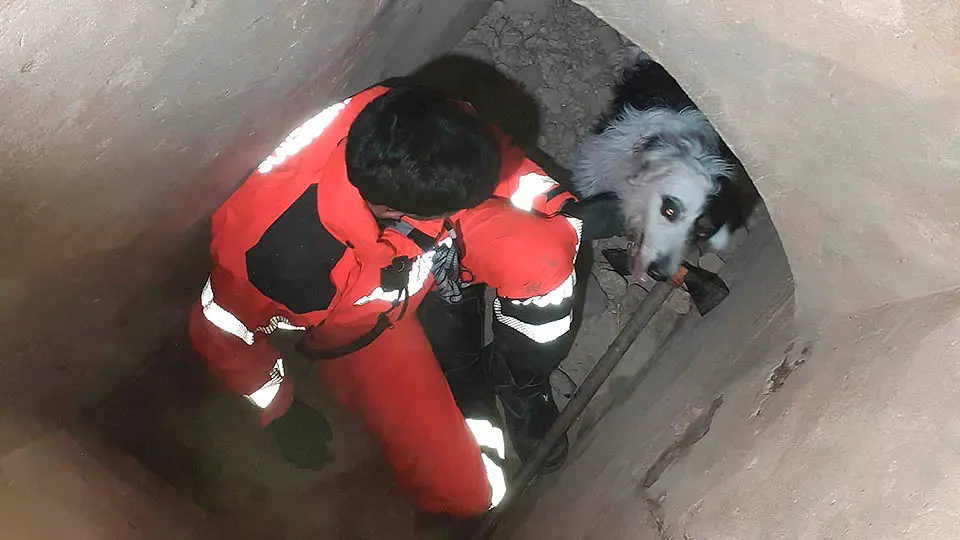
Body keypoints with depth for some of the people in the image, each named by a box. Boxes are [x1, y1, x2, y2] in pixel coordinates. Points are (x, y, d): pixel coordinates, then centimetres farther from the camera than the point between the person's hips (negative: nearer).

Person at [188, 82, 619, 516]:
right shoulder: (285, 252, -39)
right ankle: (463, 383, 17)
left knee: (542, 255, -27)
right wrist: (282, 414, -2)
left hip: (438, 254, 3)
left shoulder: (403, 132, -32)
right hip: (362, 324, -3)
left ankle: (520, 386, 1)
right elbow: (219, 331, -16)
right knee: (462, 491, -12)